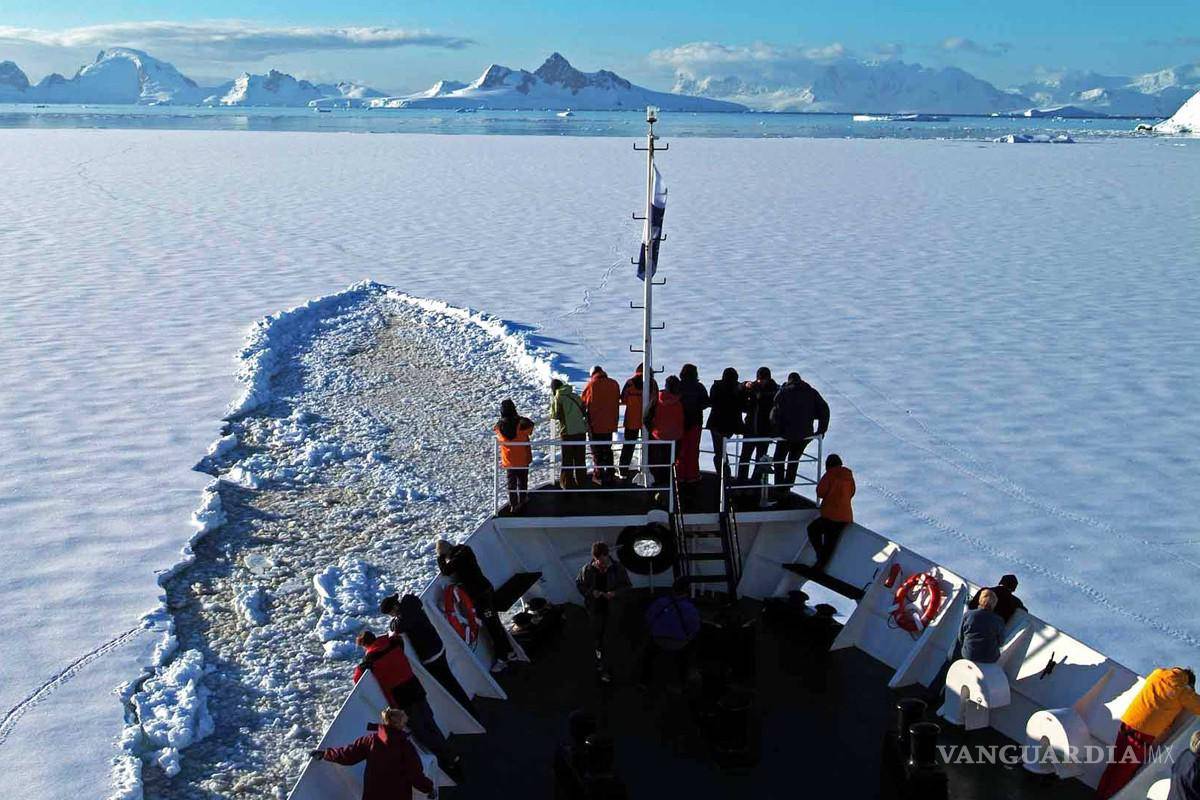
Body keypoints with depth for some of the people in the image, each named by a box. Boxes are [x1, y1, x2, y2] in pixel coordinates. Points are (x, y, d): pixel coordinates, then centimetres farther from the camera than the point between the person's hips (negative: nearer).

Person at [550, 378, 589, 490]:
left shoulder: (557, 399, -4)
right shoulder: (575, 396, 9)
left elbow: (555, 415, -9)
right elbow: (584, 412, 9)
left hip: (567, 432, -4)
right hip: (581, 430, 4)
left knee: (567, 459, 8)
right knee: (580, 458, 13)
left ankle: (567, 483, 12)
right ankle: (580, 482, 20)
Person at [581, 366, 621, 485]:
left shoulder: (591, 385, -12)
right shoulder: (614, 384, 0)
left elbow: (583, 403, -3)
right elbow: (617, 403, 8)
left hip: (595, 424, -4)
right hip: (609, 425, 4)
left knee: (597, 451, 8)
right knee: (607, 450, 15)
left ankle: (598, 475, 7)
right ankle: (609, 476, 17)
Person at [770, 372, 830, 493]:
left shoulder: (783, 392, -3)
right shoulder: (812, 392, 6)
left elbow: (775, 413, -12)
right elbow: (824, 409, 2)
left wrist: (777, 430, -4)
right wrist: (821, 429, 7)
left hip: (787, 434, -3)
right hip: (806, 435, 3)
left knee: (779, 460, 14)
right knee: (794, 460, 21)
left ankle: (779, 488, 9)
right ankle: (787, 488, 21)